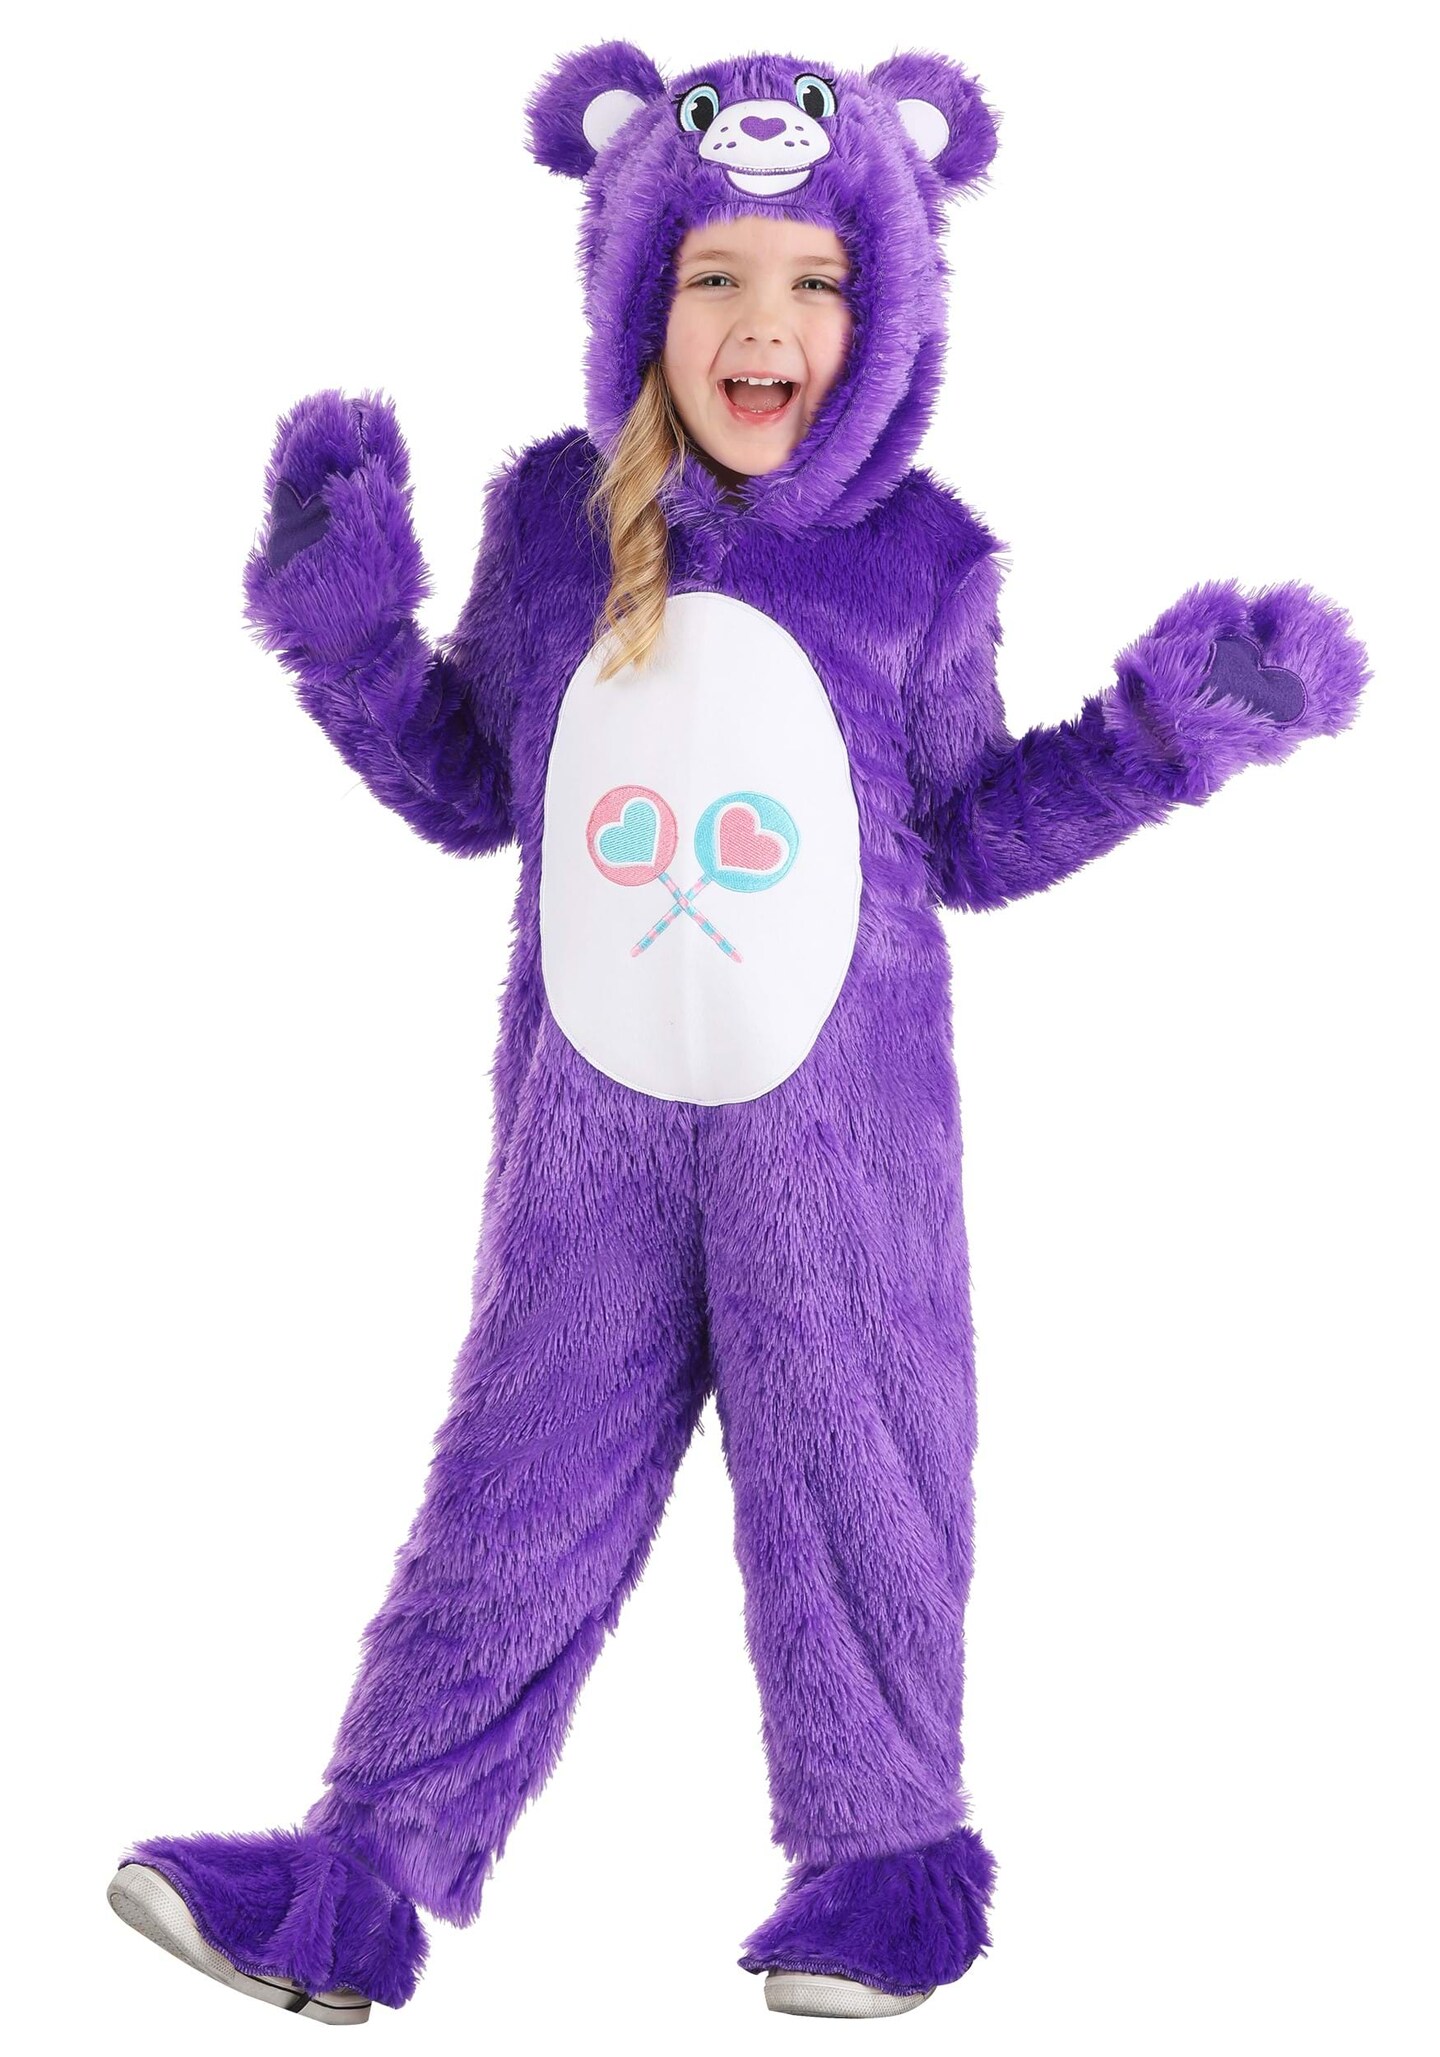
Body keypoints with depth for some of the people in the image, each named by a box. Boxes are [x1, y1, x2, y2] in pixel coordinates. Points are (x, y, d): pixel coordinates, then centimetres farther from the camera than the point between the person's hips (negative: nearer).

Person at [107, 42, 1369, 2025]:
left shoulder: (913, 558, -3)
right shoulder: (555, 518, 1)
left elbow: (969, 839, 5)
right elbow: (467, 789, 9)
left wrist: (1161, 729, -4)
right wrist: (350, 625, -3)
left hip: (841, 1123, -1)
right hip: (589, 1124, 2)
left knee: (849, 1483, 9)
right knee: (520, 1485, 8)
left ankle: (886, 1858, 28)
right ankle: (364, 1882, 19)